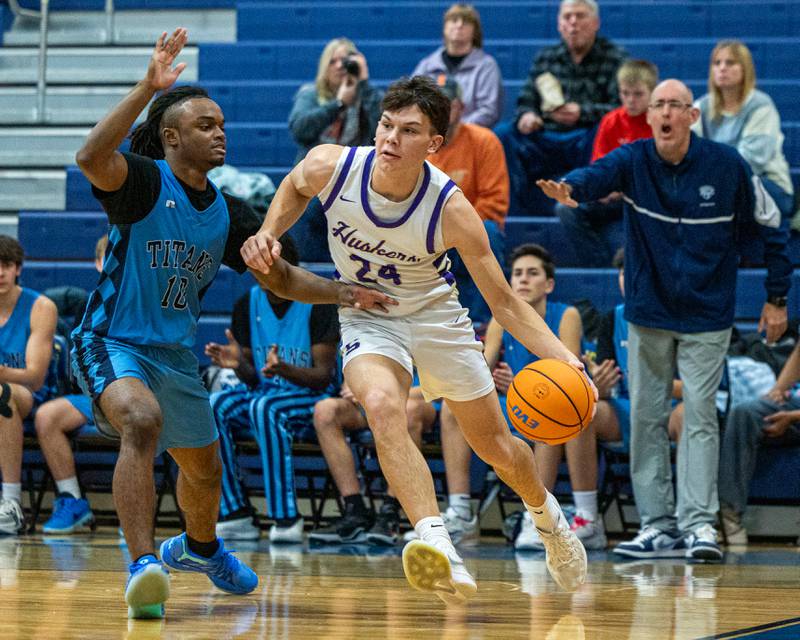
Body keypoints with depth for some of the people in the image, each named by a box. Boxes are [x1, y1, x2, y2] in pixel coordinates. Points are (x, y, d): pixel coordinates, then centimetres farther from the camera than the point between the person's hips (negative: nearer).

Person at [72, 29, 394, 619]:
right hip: (112, 343, -7)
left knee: (205, 470, 23)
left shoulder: (229, 214, 4)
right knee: (143, 420, -38)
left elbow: (281, 277, 13)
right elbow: (91, 158, -37)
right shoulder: (144, 182, -15)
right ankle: (144, 565, -44)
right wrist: (147, 88, -43)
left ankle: (199, 547, 57)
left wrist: (345, 293, -4)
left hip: (176, 353, 7)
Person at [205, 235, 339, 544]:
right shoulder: (247, 305, 3)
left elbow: (323, 376, -14)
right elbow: (253, 380, 4)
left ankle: (286, 518, -36)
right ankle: (235, 516, -25)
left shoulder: (317, 304, -10)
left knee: (265, 407, -38)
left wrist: (284, 369, -33)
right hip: (264, 391, 5)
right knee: (214, 405, -26)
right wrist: (238, 365, -21)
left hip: (311, 397, -5)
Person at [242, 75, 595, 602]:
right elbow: (294, 189, 6)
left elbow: (505, 303, -20)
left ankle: (548, 516, 47)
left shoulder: (451, 209, -27)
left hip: (436, 314, 0)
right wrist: (268, 233, -13)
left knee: (498, 448, 11)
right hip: (366, 316, 0)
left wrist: (566, 361, -33)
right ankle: (440, 552, -45)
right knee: (383, 406, -34)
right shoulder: (331, 167, -23)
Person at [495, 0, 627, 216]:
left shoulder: (616, 59, 6)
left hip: (586, 142, -4)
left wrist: (582, 113, -24)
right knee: (503, 134, -21)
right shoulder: (545, 58, 20)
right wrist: (526, 115, -10)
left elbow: (621, 108, -7)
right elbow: (526, 100, 16)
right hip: (546, 140, 4)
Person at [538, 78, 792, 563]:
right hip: (649, 314, 2)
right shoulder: (634, 160, -6)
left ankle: (699, 523, -9)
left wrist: (777, 299, 2)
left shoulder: (727, 165, -8)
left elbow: (770, 228, 2)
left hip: (707, 316, -2)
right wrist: (570, 188, -53)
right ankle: (658, 526, 10)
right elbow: (598, 175, -29)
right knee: (646, 418, 4)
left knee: (700, 415, -8)